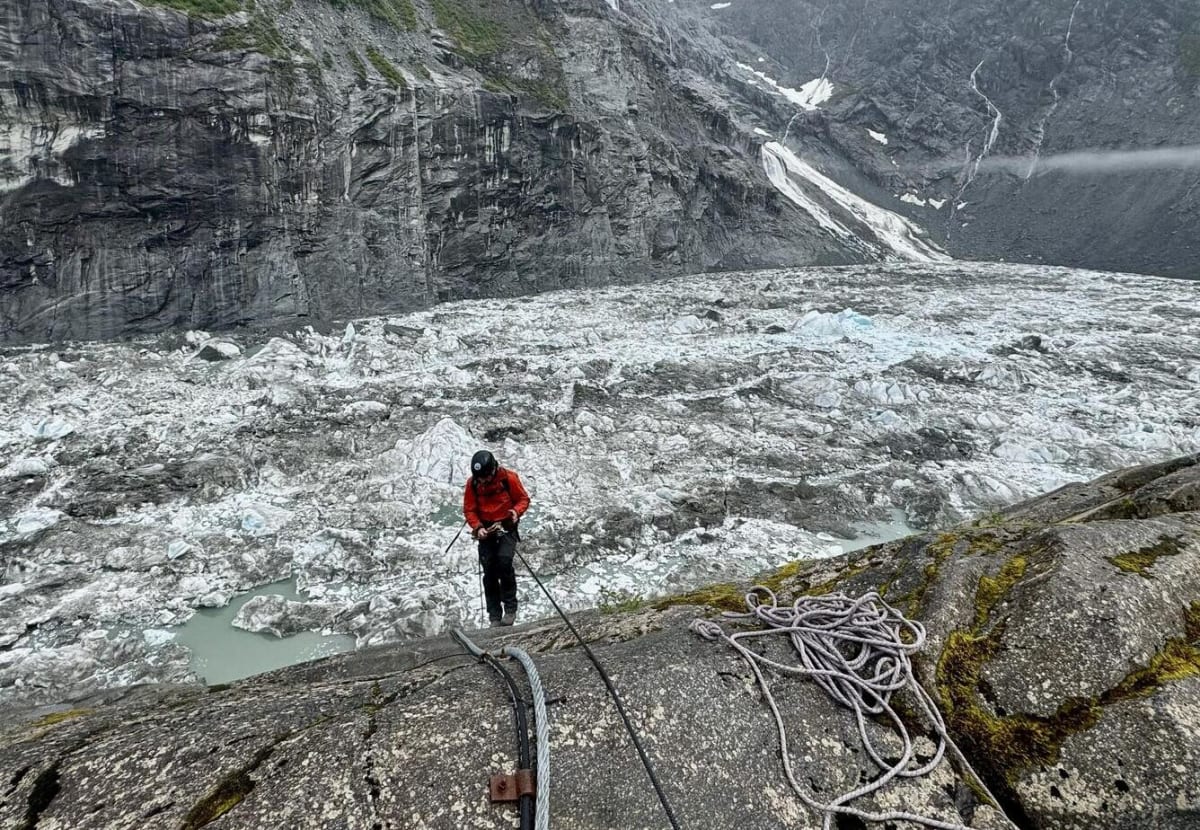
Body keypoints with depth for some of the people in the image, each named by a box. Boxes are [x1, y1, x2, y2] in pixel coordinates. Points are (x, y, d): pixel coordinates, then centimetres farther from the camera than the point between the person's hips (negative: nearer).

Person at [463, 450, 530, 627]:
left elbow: (523, 499, -2)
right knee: (489, 571, 0)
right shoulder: (472, 483, -7)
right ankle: (495, 615, 10)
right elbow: (469, 509, -1)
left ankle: (510, 608, -9)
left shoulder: (509, 478, -13)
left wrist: (517, 511, -23)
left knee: (504, 561, -22)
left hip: (507, 527, -2)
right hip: (485, 530, 3)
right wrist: (478, 527, -17)